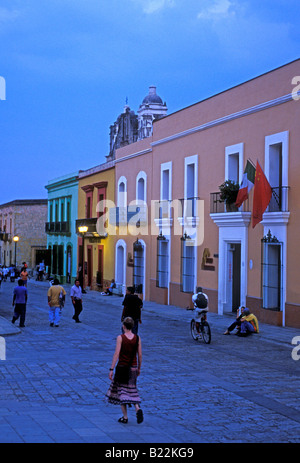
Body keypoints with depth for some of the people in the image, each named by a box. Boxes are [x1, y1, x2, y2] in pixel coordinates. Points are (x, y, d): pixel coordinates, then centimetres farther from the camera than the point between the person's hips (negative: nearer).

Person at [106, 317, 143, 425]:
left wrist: (111, 369, -12)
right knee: (132, 390, 14)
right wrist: (139, 368, 17)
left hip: (122, 367, -3)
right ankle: (138, 409, -12)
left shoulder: (120, 338, -12)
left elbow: (116, 354, -16)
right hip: (133, 368, 4)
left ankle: (125, 417, 10)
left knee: (121, 391, 8)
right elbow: (140, 355, 3)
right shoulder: (137, 338, -1)